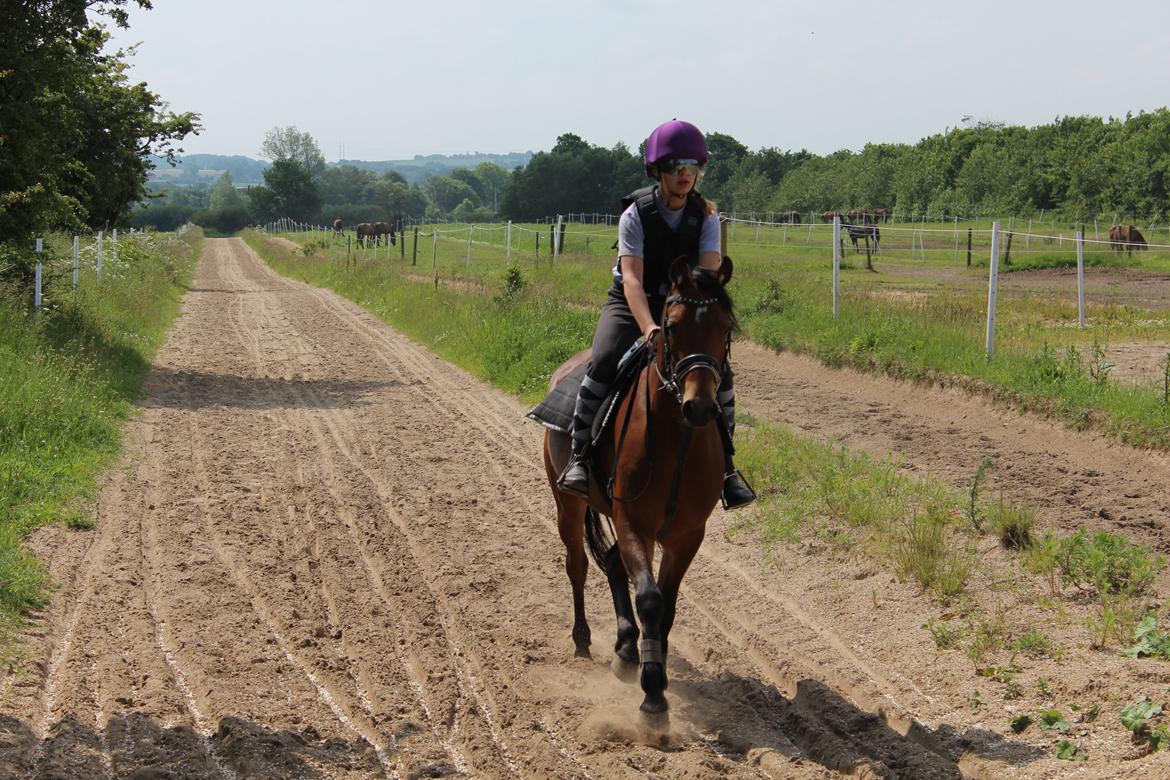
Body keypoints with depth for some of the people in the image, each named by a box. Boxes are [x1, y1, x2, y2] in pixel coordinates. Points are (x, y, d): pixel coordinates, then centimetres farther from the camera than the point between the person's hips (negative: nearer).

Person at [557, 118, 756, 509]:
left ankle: (725, 464, 0)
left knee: (719, 370, -16)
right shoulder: (636, 214, -14)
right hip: (631, 306, -2)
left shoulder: (706, 216, -6)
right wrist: (649, 328, -42)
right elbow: (632, 278, -25)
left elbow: (709, 276, -19)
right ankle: (579, 457, -20)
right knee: (604, 361, -28)